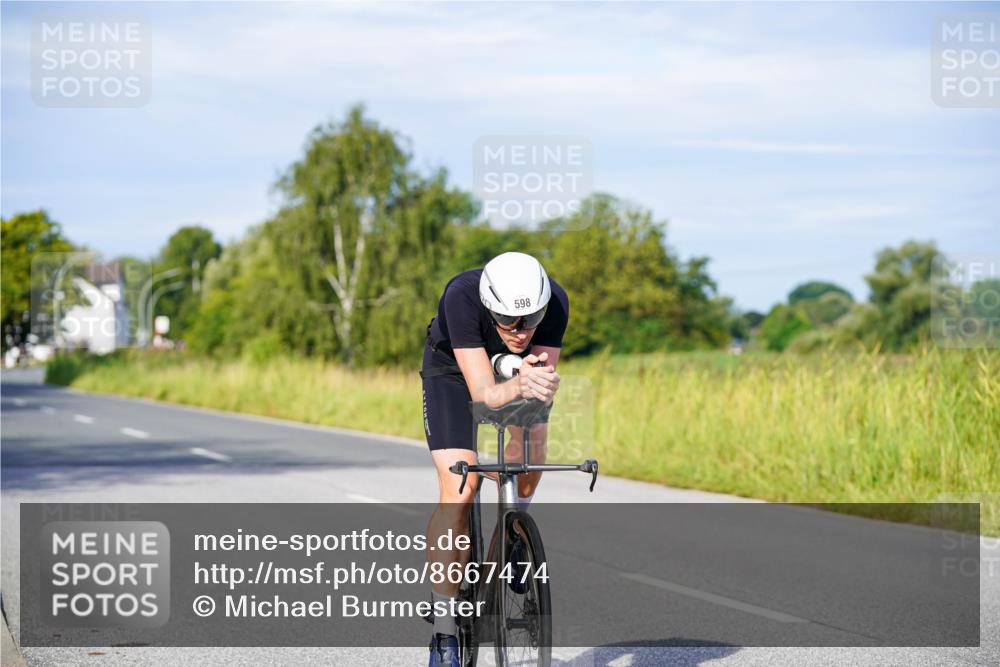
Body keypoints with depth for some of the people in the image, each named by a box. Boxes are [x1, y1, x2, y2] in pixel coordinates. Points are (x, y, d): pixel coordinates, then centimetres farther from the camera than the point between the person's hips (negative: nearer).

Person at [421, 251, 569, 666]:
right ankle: (443, 631, -15)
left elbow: (544, 393, -33)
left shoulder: (555, 301, -33)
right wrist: (518, 386, -64)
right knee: (458, 490, -18)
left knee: (530, 449, -24)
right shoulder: (461, 296, -40)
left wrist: (542, 382, -56)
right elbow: (483, 393, -43)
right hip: (453, 367, -3)